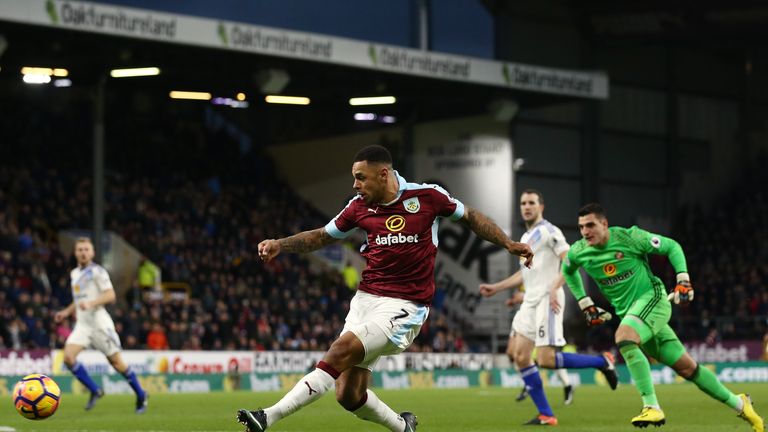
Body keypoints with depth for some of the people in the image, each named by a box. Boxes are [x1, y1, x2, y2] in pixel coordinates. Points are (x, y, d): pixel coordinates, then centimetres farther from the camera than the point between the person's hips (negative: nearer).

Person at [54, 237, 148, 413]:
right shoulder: (74, 273, 16)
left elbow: (110, 295, -15)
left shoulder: (97, 271, -7)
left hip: (99, 322, -6)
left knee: (116, 361, -2)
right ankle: (95, 391, -1)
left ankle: (141, 396, 16)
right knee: (68, 356, -15)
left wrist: (90, 303, -27)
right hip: (82, 324, 6)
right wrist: (66, 312, 19)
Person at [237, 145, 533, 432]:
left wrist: (509, 244, 10)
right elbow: (322, 236, 18)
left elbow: (470, 217, 12)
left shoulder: (427, 196, -4)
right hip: (365, 299, 5)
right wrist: (279, 245, 5)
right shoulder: (360, 206, 6)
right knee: (349, 396, -1)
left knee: (340, 352, -25)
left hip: (404, 306, -5)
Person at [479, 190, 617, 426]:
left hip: (547, 301, -9)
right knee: (518, 355, 0)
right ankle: (545, 415, 3)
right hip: (530, 302, 9)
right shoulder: (526, 238, 21)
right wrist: (496, 287, 30)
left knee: (545, 360, -17)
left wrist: (555, 287, -27)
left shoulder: (548, 231, -6)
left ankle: (602, 362, -1)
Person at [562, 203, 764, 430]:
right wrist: (586, 304, 19)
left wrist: (683, 280, -9)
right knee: (686, 367, 5)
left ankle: (652, 407, -30)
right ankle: (738, 404, 19)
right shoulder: (578, 252, -1)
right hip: (628, 311, 5)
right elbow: (568, 271, 24)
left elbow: (672, 246, -1)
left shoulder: (628, 237, -13)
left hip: (652, 299, -5)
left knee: (623, 338, -33)